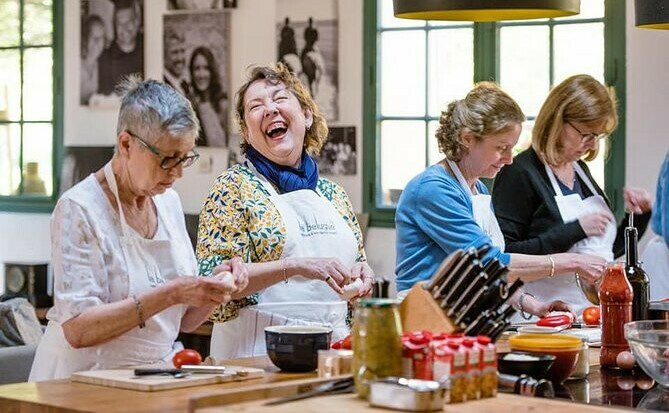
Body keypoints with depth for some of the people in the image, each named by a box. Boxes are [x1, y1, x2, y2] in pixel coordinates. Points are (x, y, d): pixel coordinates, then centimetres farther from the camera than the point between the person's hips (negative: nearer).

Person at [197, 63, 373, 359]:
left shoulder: (333, 194, 15)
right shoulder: (234, 188, 0)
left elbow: (357, 263, 26)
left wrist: (361, 273, 3)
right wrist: (295, 266, -17)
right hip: (257, 348, -5)